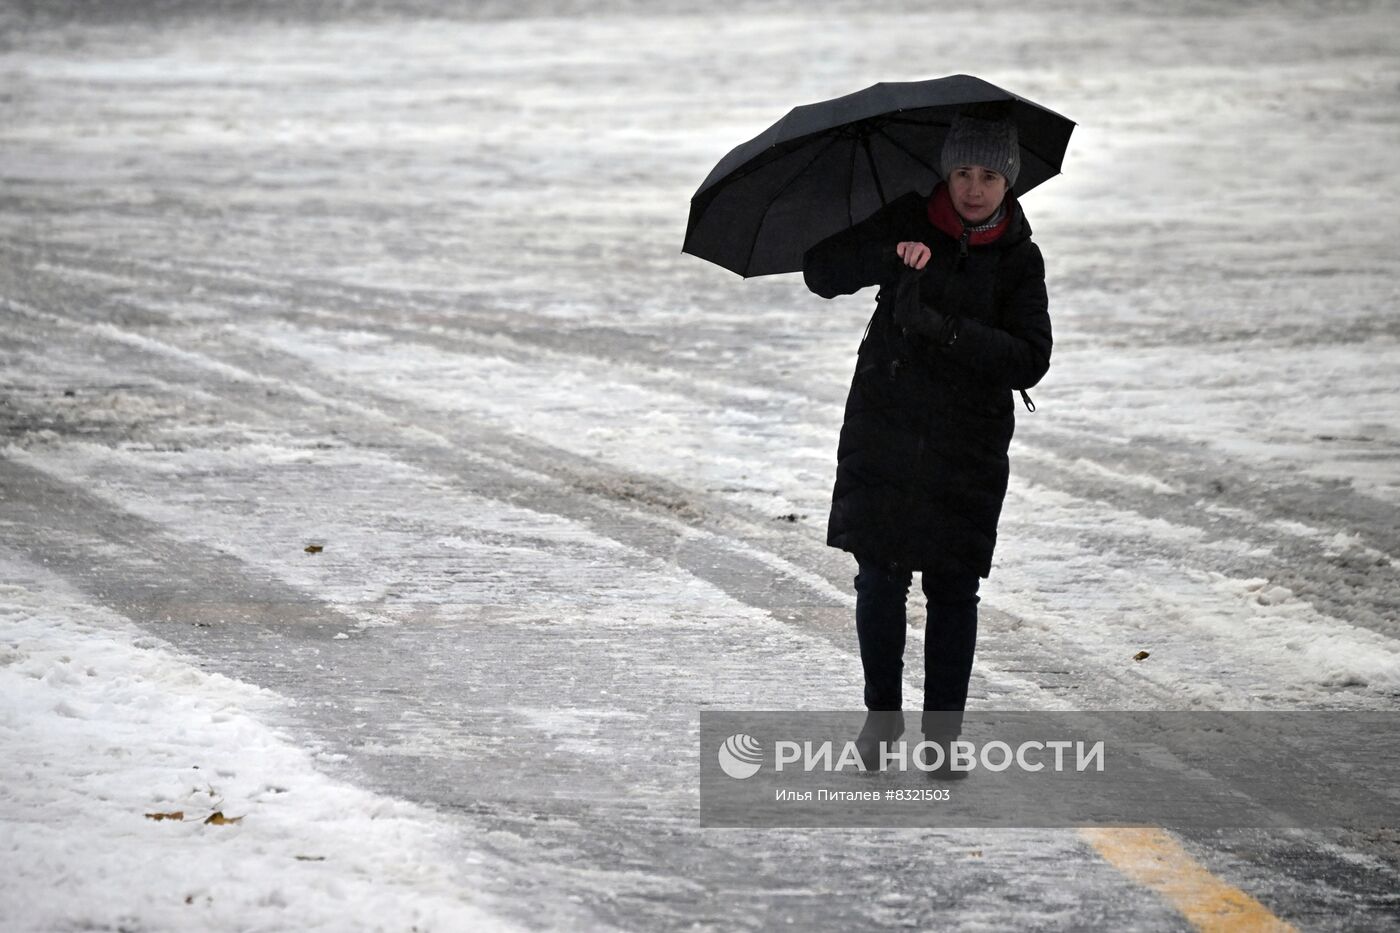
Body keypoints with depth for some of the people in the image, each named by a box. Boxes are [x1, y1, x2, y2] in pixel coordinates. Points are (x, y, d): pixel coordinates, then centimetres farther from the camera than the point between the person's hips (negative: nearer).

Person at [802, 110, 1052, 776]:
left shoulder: (1019, 260, 0)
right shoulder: (906, 224, 0)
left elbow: (1030, 361, -8)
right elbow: (820, 272, -4)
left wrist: (945, 330, -21)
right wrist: (890, 255, -22)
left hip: (968, 443, 0)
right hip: (884, 430, 0)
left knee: (954, 587, 2)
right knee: (879, 575, -1)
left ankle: (943, 729, 13)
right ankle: (882, 714, 17)